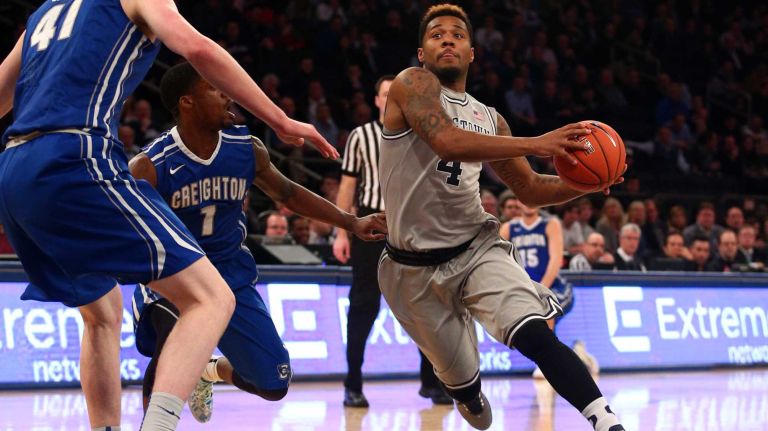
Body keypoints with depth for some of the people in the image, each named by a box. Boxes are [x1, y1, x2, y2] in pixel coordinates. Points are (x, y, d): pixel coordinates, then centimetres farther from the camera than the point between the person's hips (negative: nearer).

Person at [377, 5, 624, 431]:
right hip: (416, 267, -3)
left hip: (478, 248, 3)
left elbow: (530, 189, 19)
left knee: (534, 333, -25)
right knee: (461, 380, 10)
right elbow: (447, 140, -26)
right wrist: (534, 144, -32)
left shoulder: (489, 119, 12)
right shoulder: (411, 84, -6)